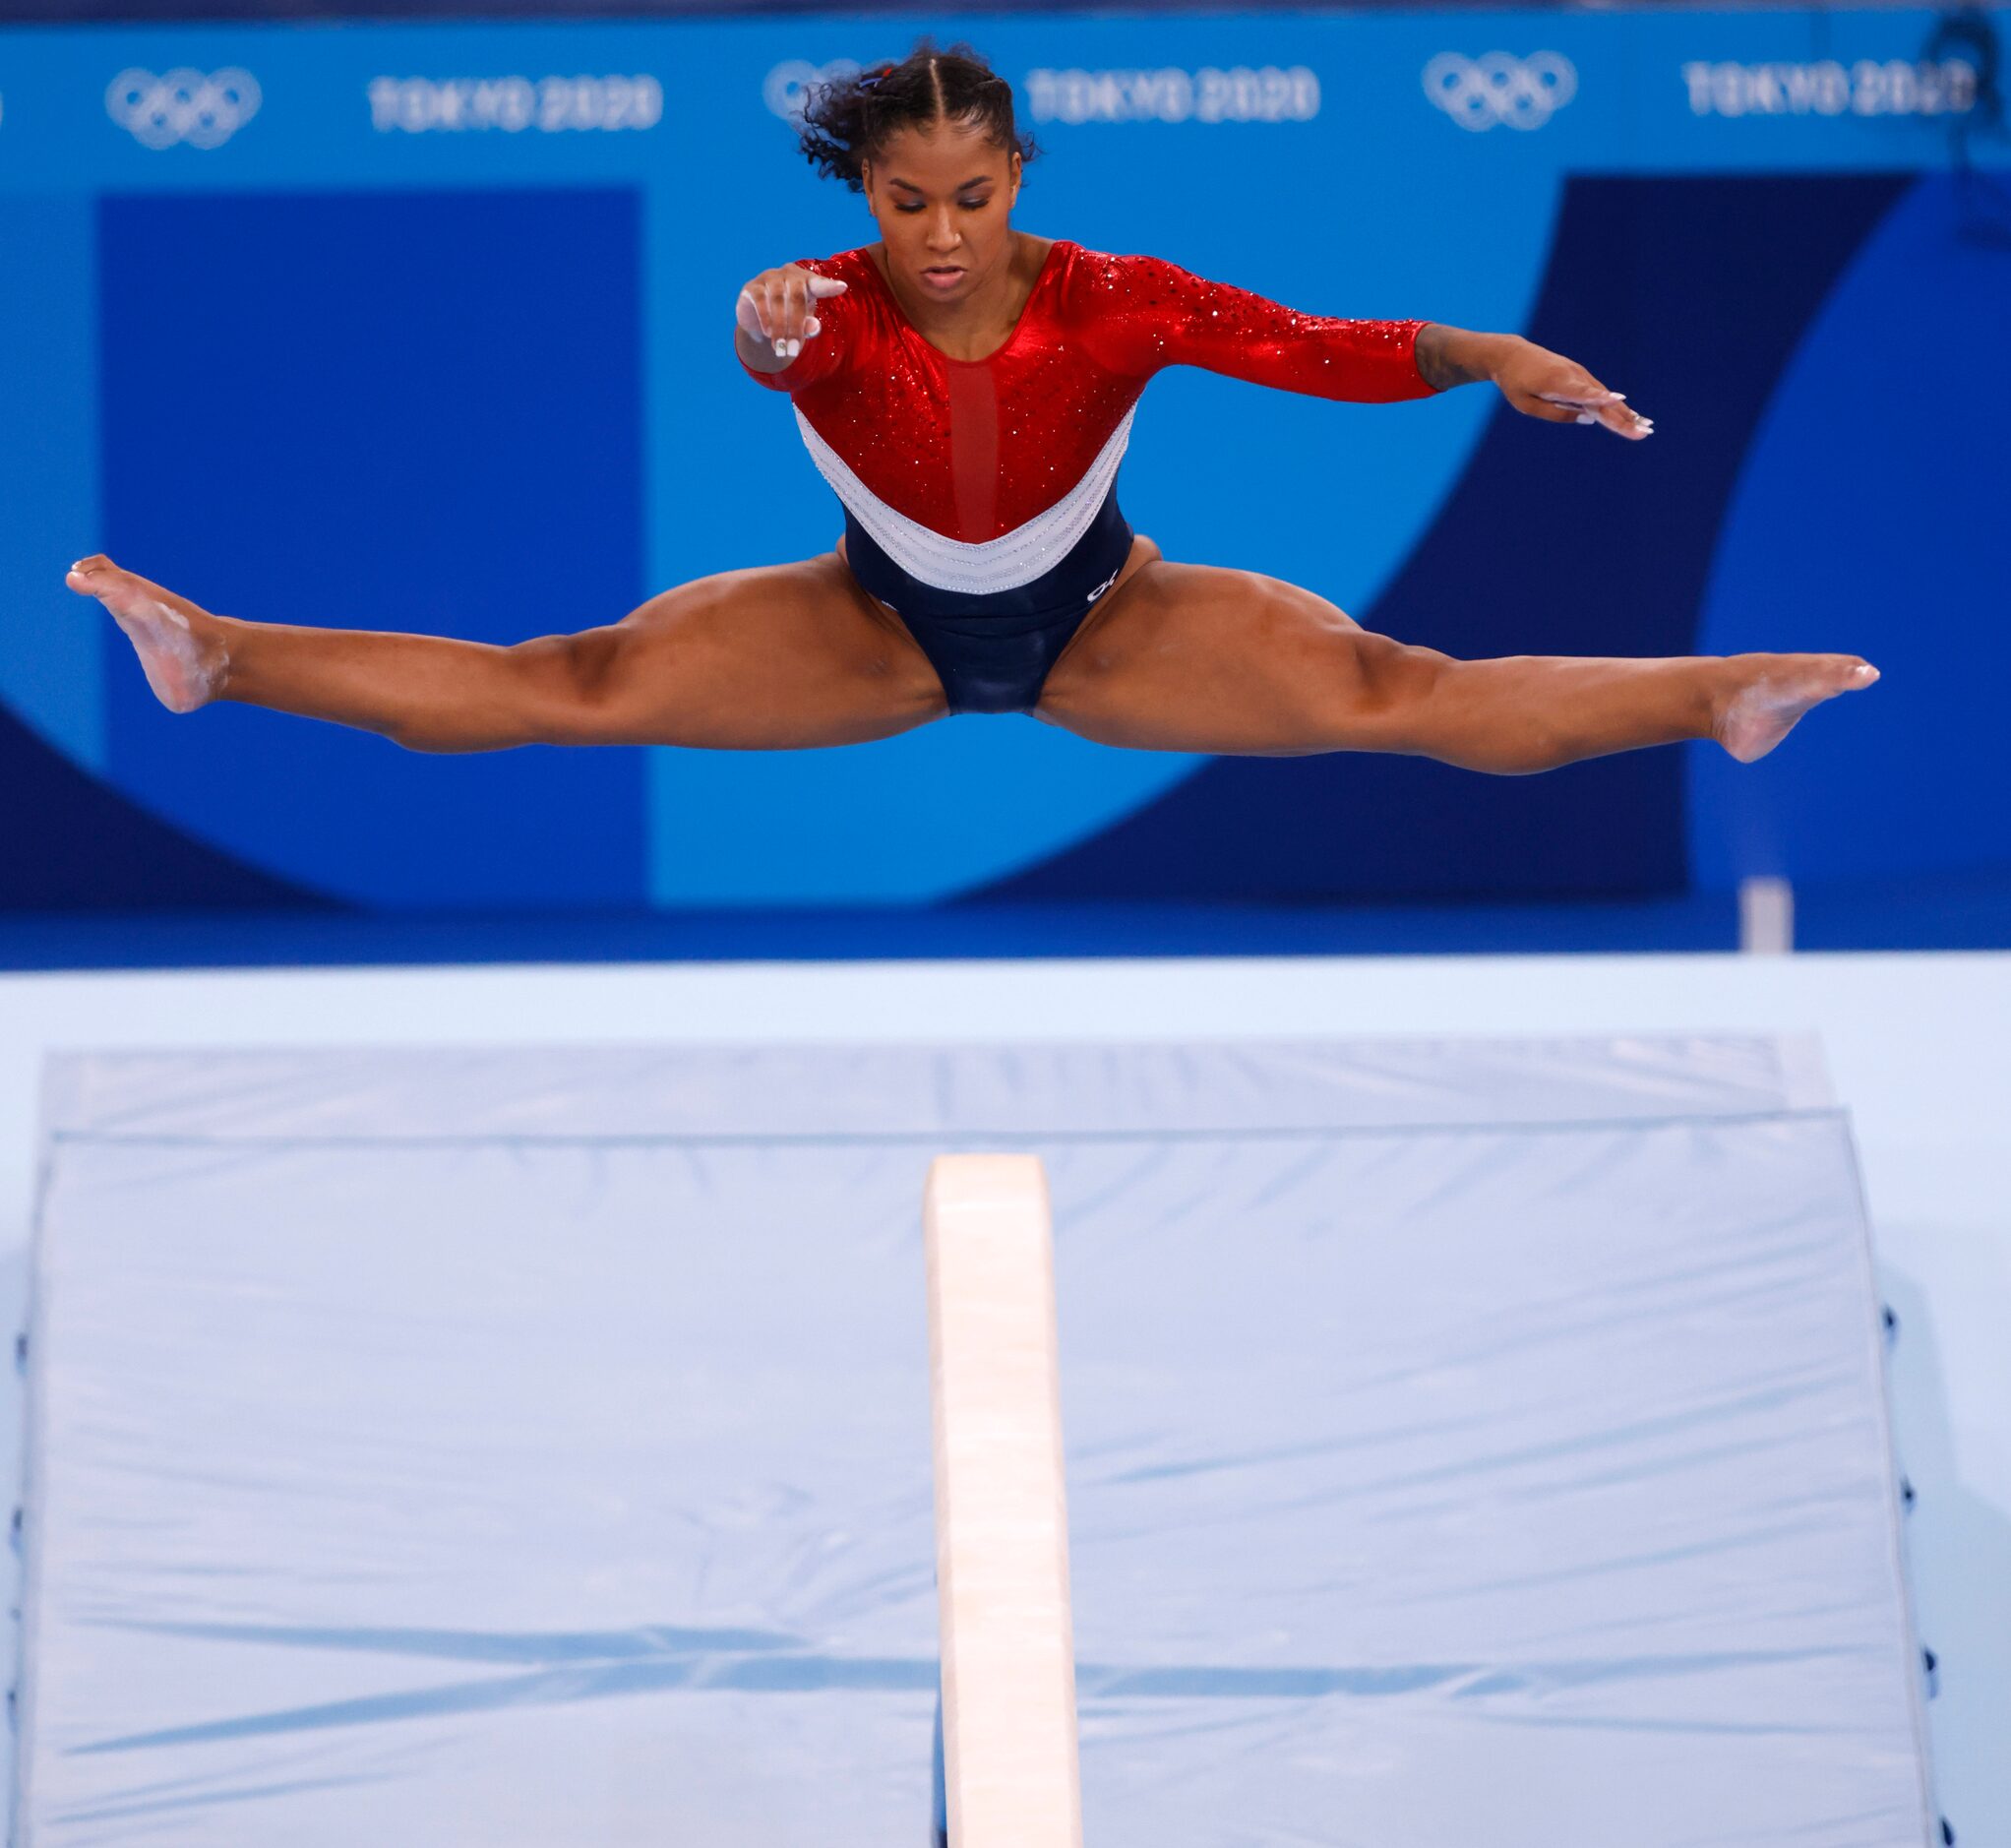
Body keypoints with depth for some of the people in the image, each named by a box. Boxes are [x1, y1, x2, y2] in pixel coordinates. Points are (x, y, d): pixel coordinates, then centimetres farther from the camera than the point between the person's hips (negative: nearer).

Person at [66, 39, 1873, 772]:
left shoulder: (1111, 300, -25)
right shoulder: (837, 310, -26)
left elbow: (1313, 346, -33)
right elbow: (778, 354, -51)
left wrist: (1486, 359, -50)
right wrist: (768, 339, -76)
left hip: (1098, 620, 0)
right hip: (883, 622, 0)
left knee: (1390, 691, -19)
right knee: (578, 686, -15)